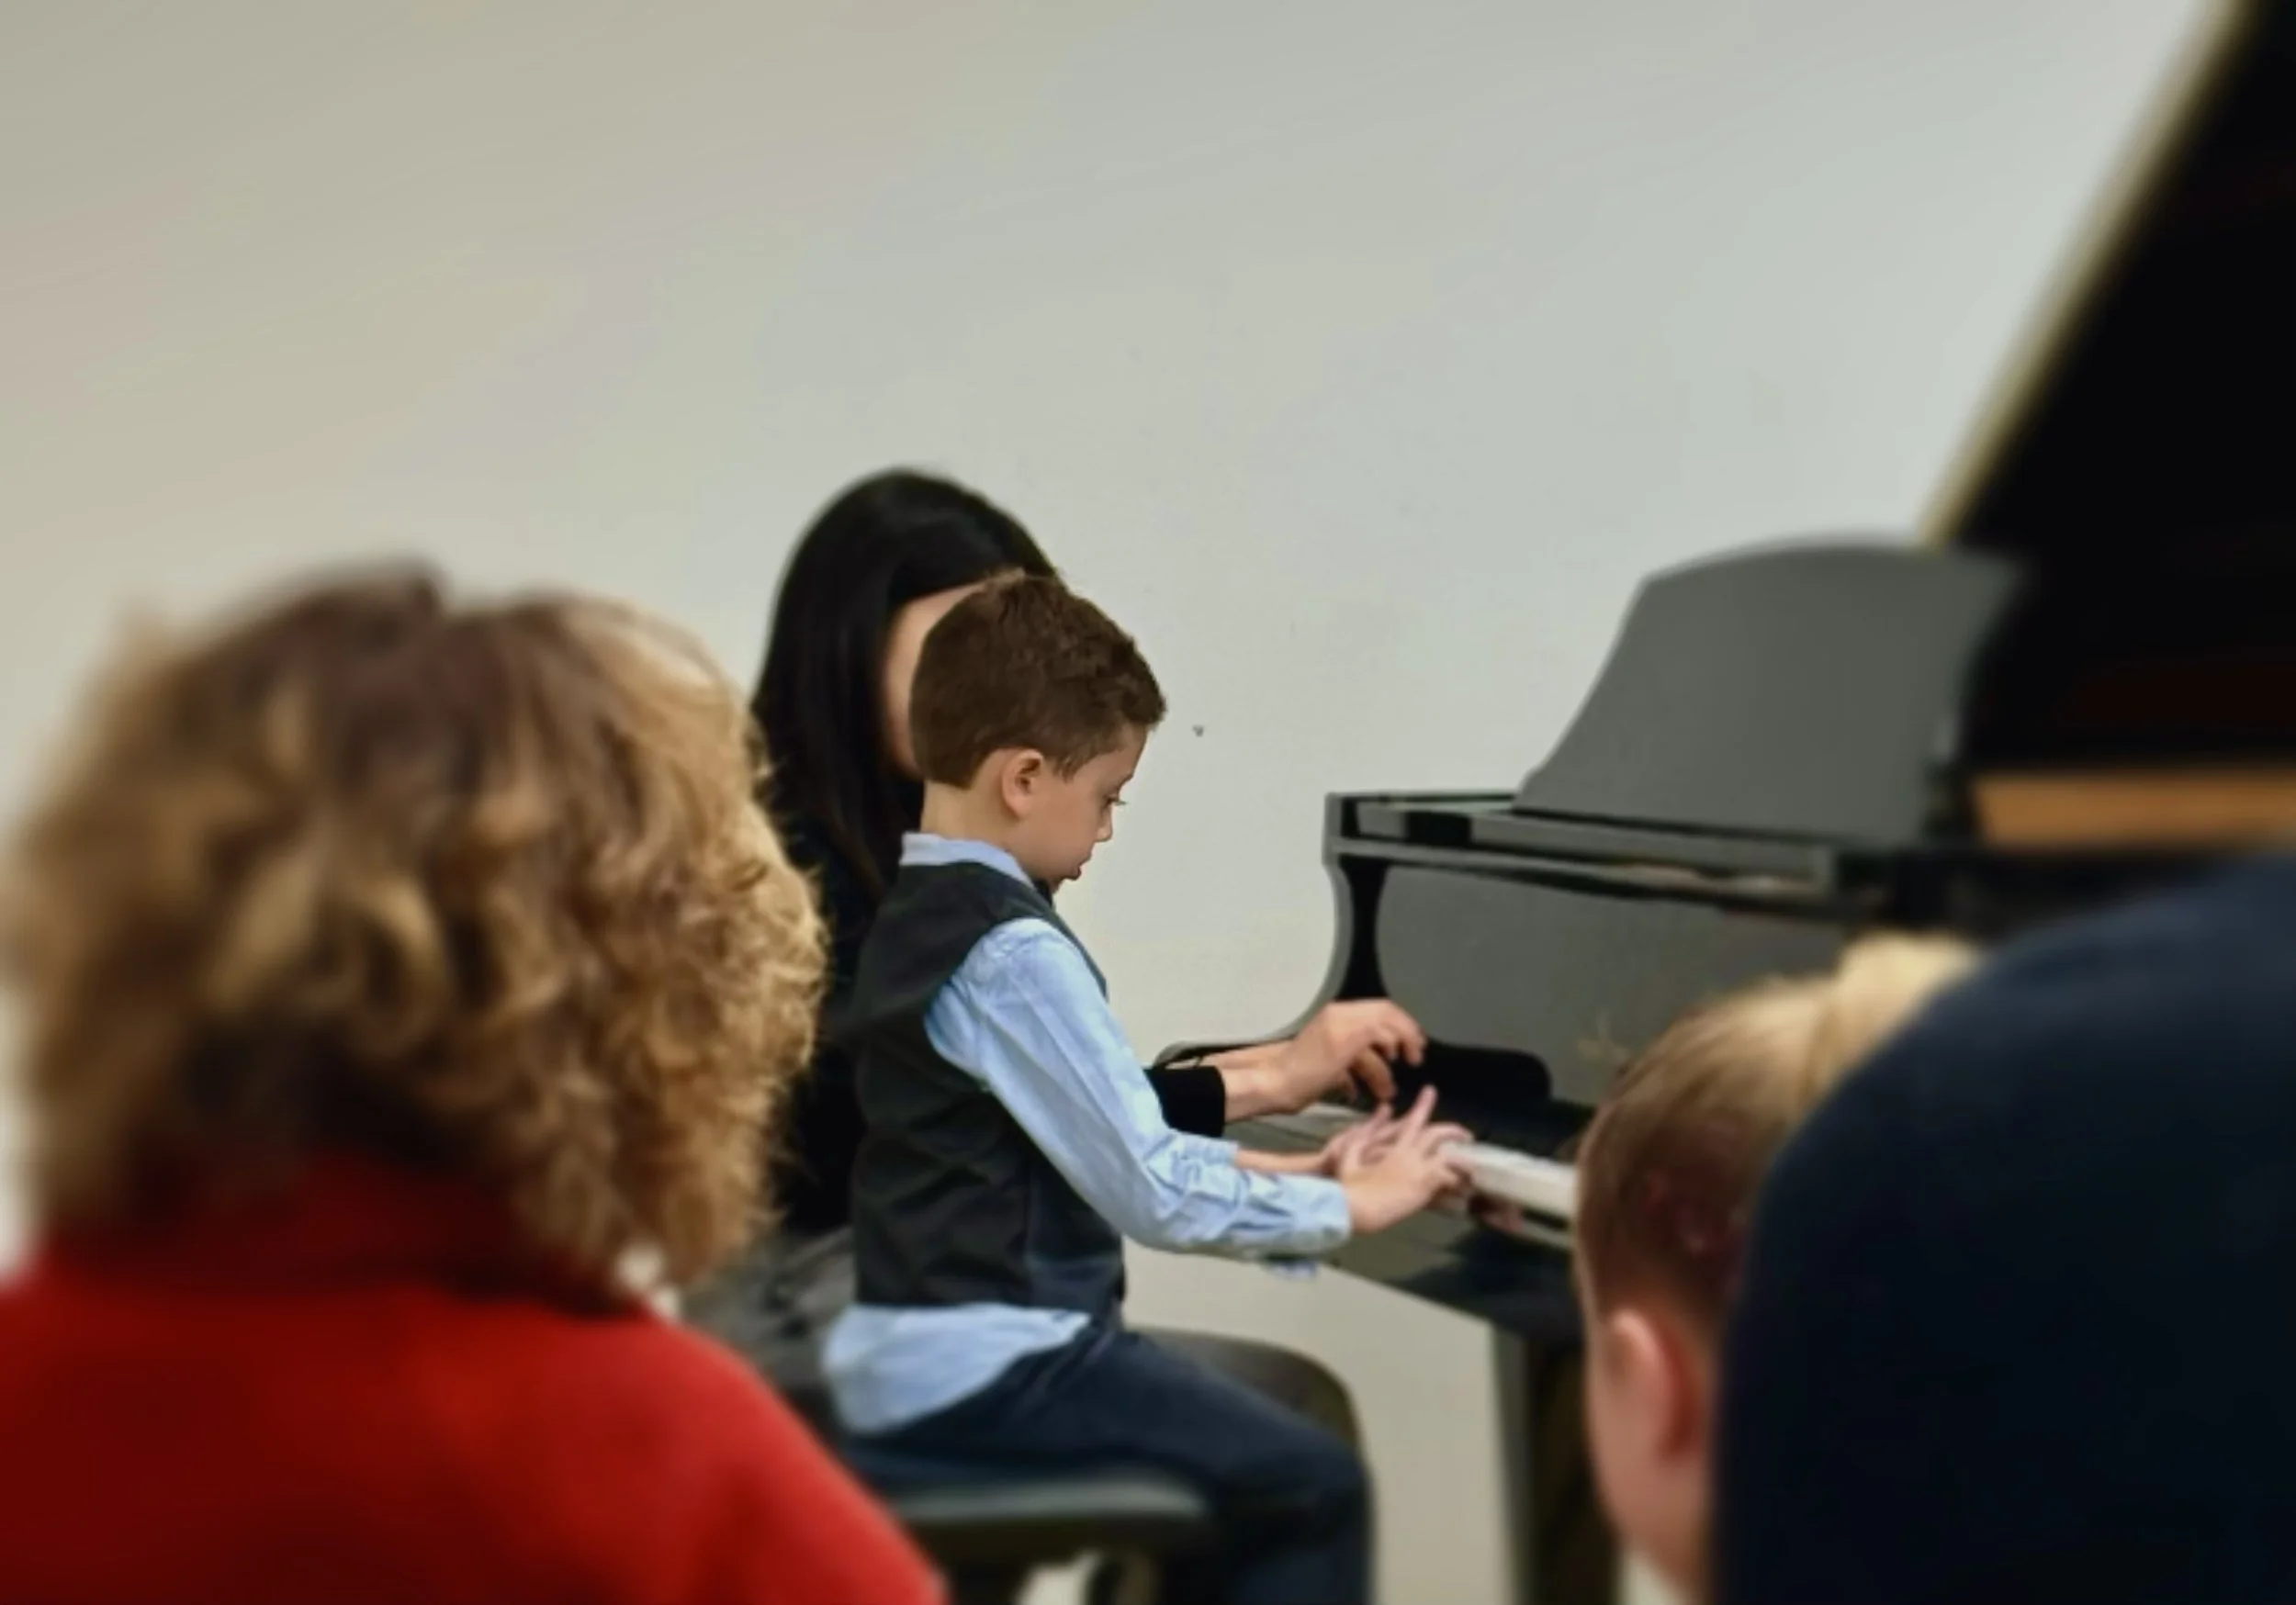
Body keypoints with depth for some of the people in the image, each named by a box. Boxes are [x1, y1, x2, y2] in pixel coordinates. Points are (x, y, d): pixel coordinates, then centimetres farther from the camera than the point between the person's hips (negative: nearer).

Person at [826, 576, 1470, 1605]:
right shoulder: (1015, 953, -20)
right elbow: (1151, 1194, -21)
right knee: (1316, 1487, -5)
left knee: (1258, 1464, 23)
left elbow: (1101, 1142, 15)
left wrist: (1280, 1172, 9)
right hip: (987, 1372, -10)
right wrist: (1346, 1207, -8)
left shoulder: (912, 915, 10)